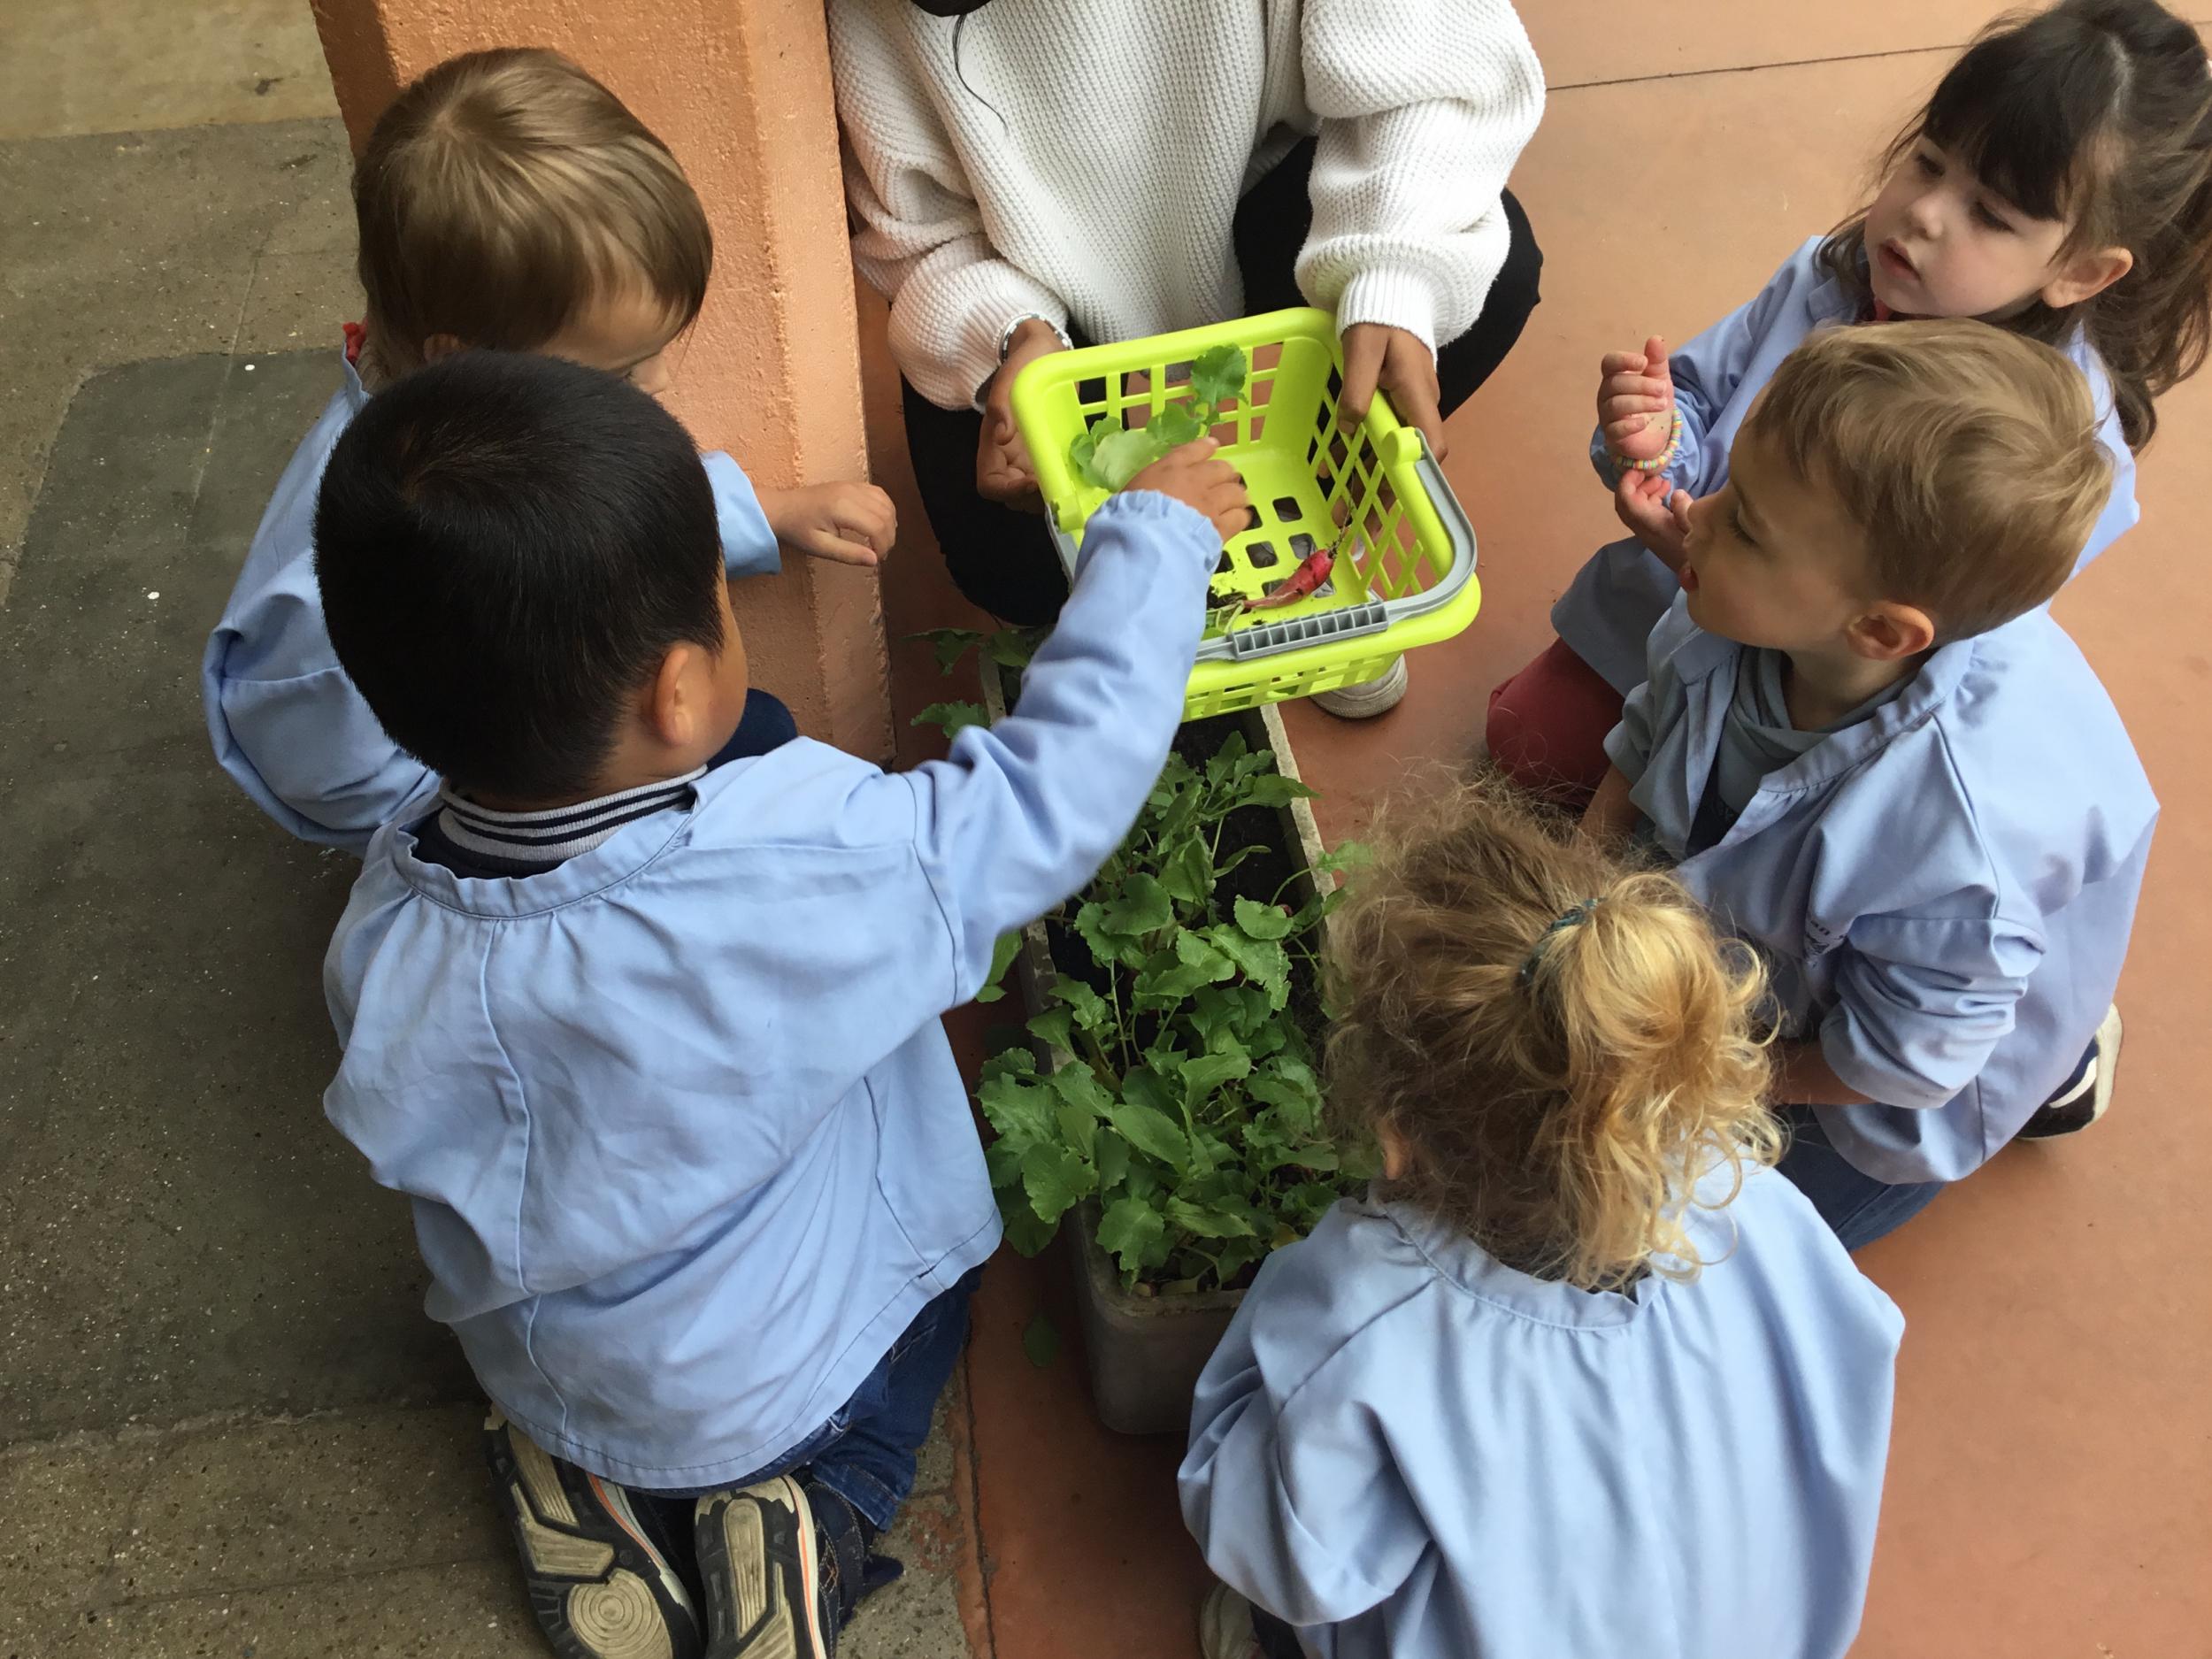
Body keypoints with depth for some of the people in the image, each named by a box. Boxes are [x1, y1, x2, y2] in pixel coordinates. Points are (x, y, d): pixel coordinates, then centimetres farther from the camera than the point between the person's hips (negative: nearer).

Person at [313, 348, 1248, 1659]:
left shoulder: (387, 929, -24)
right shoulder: (820, 874, -39)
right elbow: (1060, 782, -25)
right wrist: (1157, 536, -11)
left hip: (535, 1371, 3)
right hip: (784, 1381, -3)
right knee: (931, 1255, 27)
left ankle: (585, 1485, 13)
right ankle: (819, 1517, 6)